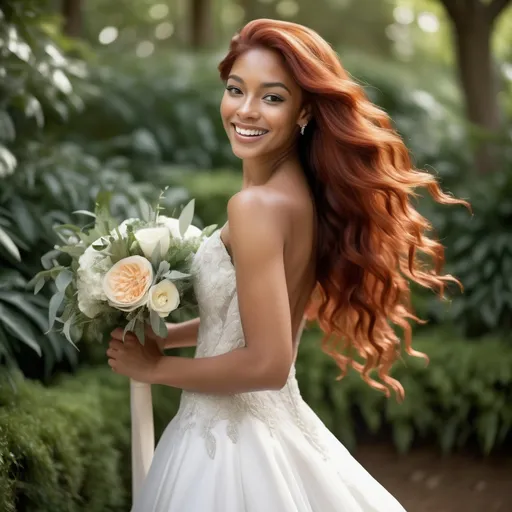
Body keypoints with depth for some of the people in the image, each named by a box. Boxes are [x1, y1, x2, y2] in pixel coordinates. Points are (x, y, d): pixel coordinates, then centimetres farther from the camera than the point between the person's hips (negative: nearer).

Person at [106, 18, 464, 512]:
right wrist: (161, 336, 12)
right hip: (275, 423, 8)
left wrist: (155, 367, -13)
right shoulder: (302, 193, 3)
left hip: (230, 438, -8)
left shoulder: (258, 205, -23)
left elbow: (266, 363, -25)